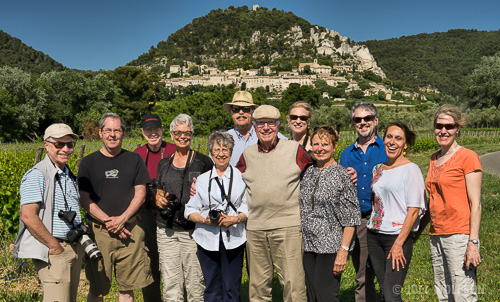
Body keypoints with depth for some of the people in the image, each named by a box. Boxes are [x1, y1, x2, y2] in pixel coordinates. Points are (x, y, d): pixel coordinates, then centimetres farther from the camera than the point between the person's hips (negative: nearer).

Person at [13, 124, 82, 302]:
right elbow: (28, 216, -19)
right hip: (53, 253, -8)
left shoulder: (70, 177, 16)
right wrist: (54, 246, -16)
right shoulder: (36, 176, -11)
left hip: (74, 248, 8)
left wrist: (80, 242, 11)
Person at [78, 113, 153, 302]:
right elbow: (84, 199, -1)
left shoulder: (134, 160, 8)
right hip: (99, 230, 0)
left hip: (130, 228, 1)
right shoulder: (88, 162, 4)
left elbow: (140, 193, 3)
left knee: (127, 287, 6)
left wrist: (122, 219, -11)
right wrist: (108, 221, -12)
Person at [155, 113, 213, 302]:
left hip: (193, 229, -3)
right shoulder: (164, 163, 13)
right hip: (166, 229, 3)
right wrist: (159, 199, 1)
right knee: (170, 284, 6)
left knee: (196, 281, -2)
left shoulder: (203, 161, 2)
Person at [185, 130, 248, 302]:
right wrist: (205, 220, -10)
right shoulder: (202, 179, 11)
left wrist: (236, 219, -15)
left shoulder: (240, 177, 7)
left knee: (231, 287, 2)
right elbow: (190, 211, 8)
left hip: (233, 238, -1)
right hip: (207, 238, 1)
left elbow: (249, 207, 3)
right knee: (212, 287, 5)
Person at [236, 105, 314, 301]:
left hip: (288, 227, -3)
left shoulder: (294, 149, 2)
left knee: (292, 281, -2)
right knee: (258, 284, 12)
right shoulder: (247, 155, 10)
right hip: (254, 228, 3)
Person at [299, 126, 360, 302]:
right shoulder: (309, 172, 9)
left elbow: (351, 217, -11)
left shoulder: (342, 175, -8)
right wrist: (302, 241, 13)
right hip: (309, 246, 6)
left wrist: (343, 250, -16)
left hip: (331, 246, -6)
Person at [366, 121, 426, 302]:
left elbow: (414, 210, -12)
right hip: (374, 236, 6)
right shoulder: (378, 169, 12)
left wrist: (399, 243, -15)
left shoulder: (410, 169, -6)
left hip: (398, 236, -6)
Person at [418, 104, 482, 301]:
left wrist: (473, 242, -15)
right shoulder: (434, 159, 14)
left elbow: (475, 204, -10)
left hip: (459, 235, -7)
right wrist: (417, 230, 20)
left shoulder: (468, 157, -6)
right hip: (436, 235, 7)